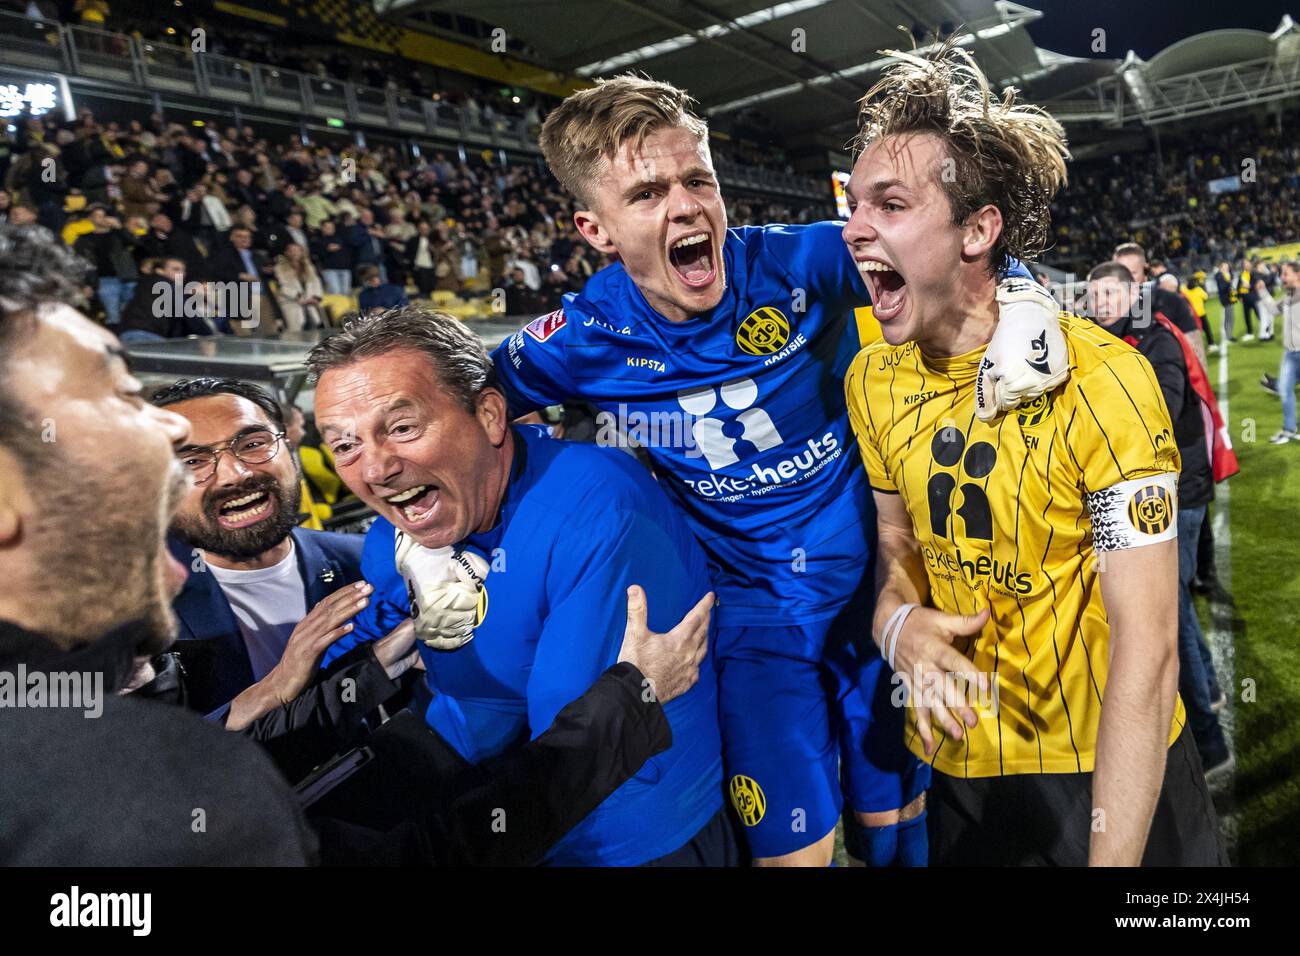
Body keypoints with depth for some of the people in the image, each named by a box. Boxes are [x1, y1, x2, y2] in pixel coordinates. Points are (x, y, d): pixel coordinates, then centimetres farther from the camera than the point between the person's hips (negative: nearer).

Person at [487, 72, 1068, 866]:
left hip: (870, 578, 1)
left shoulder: (803, 263, -19)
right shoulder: (586, 338, -14)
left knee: (893, 825, 18)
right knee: (794, 850, 6)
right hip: (751, 610, 0)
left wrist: (1025, 305, -26)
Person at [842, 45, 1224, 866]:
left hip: (1109, 763, -4)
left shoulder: (1103, 380, -23)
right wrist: (898, 618, -17)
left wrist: (1111, 859, -23)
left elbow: (1146, 648, -23)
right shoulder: (872, 380, -6)